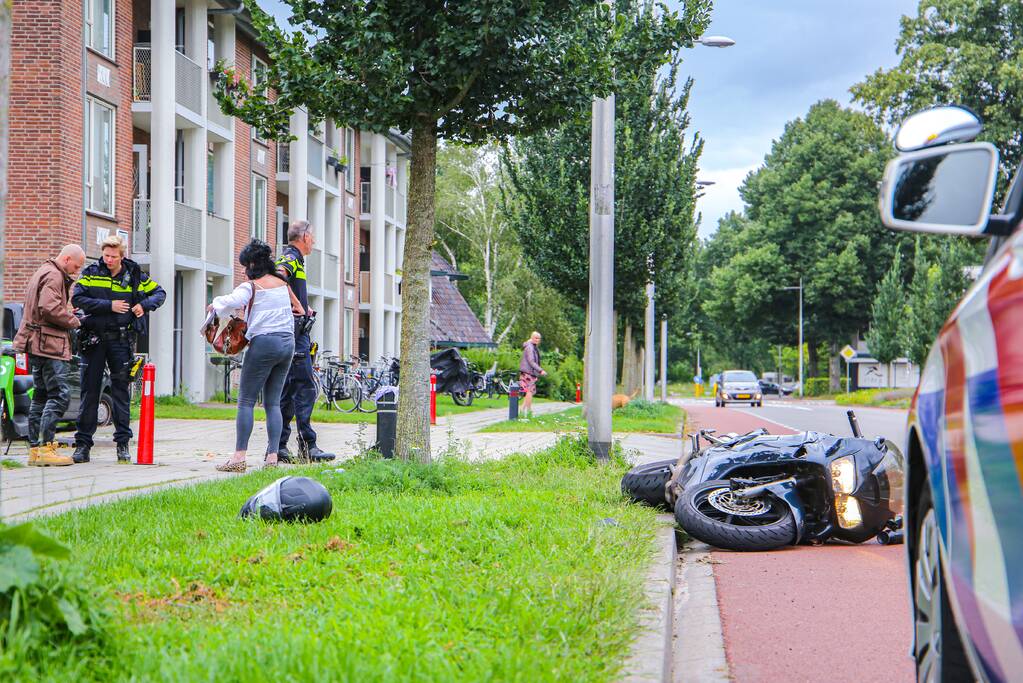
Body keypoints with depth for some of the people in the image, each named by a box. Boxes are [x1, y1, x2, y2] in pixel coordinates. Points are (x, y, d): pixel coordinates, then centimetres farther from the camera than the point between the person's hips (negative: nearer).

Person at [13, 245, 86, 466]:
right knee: (59, 395, -12)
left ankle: (35, 448, 12)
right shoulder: (53, 276, -9)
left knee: (41, 396, 12)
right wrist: (74, 321, -9)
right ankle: (46, 448, -16)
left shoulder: (42, 273, 24)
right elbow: (49, 308, -22)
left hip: (37, 345, 11)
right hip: (49, 344, -11)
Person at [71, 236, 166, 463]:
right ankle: (83, 443, 8)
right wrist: (109, 306, -16)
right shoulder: (91, 273, 1)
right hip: (94, 339, 0)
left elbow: (160, 293, 15)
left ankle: (123, 444, 6)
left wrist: (145, 305, -5)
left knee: (121, 391, 1)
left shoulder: (134, 276, 4)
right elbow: (77, 298, -10)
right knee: (89, 391, 3)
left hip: (121, 340, 0)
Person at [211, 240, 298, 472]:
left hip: (264, 343, -6)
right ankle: (272, 455, 2)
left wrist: (215, 304, -3)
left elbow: (232, 302, -22)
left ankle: (239, 456, -9)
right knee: (273, 402, 9)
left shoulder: (251, 286, -6)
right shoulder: (282, 283, 14)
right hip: (288, 342, 6)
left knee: (246, 400, -2)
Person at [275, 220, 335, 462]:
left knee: (288, 389, 10)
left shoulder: (290, 257, 23)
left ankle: (279, 446, 10)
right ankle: (307, 446, -12)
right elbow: (279, 275, -30)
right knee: (305, 388, -11)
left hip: (290, 333, 10)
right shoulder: (292, 257, -8)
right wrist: (298, 306, -22)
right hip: (295, 330, -10)